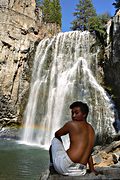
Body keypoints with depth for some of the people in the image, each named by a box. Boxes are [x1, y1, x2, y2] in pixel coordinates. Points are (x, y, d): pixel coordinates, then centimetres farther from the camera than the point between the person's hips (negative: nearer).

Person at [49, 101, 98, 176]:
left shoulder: (71, 124, -3)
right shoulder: (91, 129, 14)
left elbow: (57, 134, 16)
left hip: (65, 166, -7)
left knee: (55, 140, 17)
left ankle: (52, 165, 22)